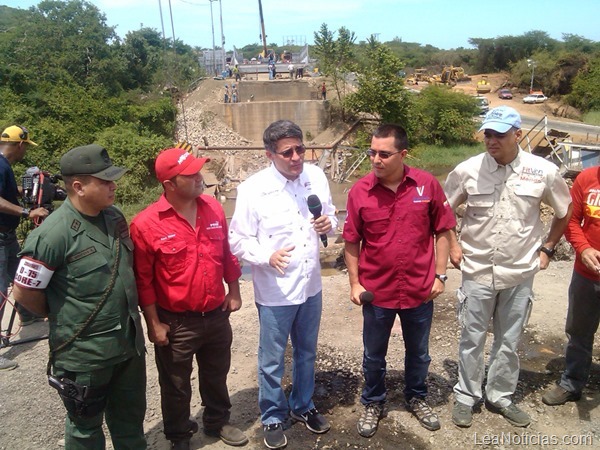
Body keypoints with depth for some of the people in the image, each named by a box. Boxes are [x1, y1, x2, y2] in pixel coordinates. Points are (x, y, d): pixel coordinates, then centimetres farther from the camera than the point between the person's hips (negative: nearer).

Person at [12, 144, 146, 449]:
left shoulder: (115, 217, 0)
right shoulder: (53, 233, -23)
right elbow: (23, 292, -16)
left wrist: (128, 310, 10)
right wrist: (63, 317, -3)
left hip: (129, 343, 6)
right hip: (83, 353, -6)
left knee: (131, 419, 24)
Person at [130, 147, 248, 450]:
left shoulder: (214, 209, -4)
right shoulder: (146, 224, -19)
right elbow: (143, 280, -13)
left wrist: (234, 291, 9)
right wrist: (154, 323, -10)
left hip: (217, 315, 4)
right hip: (176, 322, -4)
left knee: (216, 375, 24)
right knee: (176, 386, 17)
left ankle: (217, 422, 49)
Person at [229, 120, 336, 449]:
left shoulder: (317, 177, -3)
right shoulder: (252, 189, -17)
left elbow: (330, 217, 10)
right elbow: (238, 241, -11)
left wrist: (328, 225, -13)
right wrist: (267, 256, -29)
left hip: (311, 286, 5)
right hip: (274, 292, -4)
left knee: (306, 354, 23)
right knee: (272, 361, 13)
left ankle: (303, 406, 46)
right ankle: (273, 418, 37)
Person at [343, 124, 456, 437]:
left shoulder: (427, 185, -9)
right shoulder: (359, 191, -10)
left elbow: (442, 231, 0)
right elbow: (352, 242, -2)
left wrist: (440, 275, -2)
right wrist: (354, 283, -3)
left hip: (420, 290, 1)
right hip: (376, 290, 0)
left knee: (418, 353, 21)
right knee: (374, 355, 17)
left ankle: (416, 398, 46)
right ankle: (373, 403, 41)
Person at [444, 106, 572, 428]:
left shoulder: (544, 171, -7)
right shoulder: (467, 170, -9)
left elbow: (565, 212, 10)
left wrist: (547, 248, 7)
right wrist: (452, 244, 1)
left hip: (520, 273, 1)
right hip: (477, 271, -1)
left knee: (509, 342, 16)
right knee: (472, 340, 11)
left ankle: (500, 397, 35)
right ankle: (466, 397, 29)